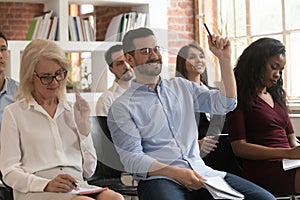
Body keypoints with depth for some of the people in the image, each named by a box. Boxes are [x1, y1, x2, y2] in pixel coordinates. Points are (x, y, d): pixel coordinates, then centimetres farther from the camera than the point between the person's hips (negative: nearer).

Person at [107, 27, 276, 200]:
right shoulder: (122, 107, 3)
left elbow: (225, 104, 10)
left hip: (200, 172, 5)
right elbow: (132, 159, -6)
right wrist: (176, 173, -19)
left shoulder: (182, 87, 19)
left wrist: (225, 58, 1)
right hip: (158, 178, -5)